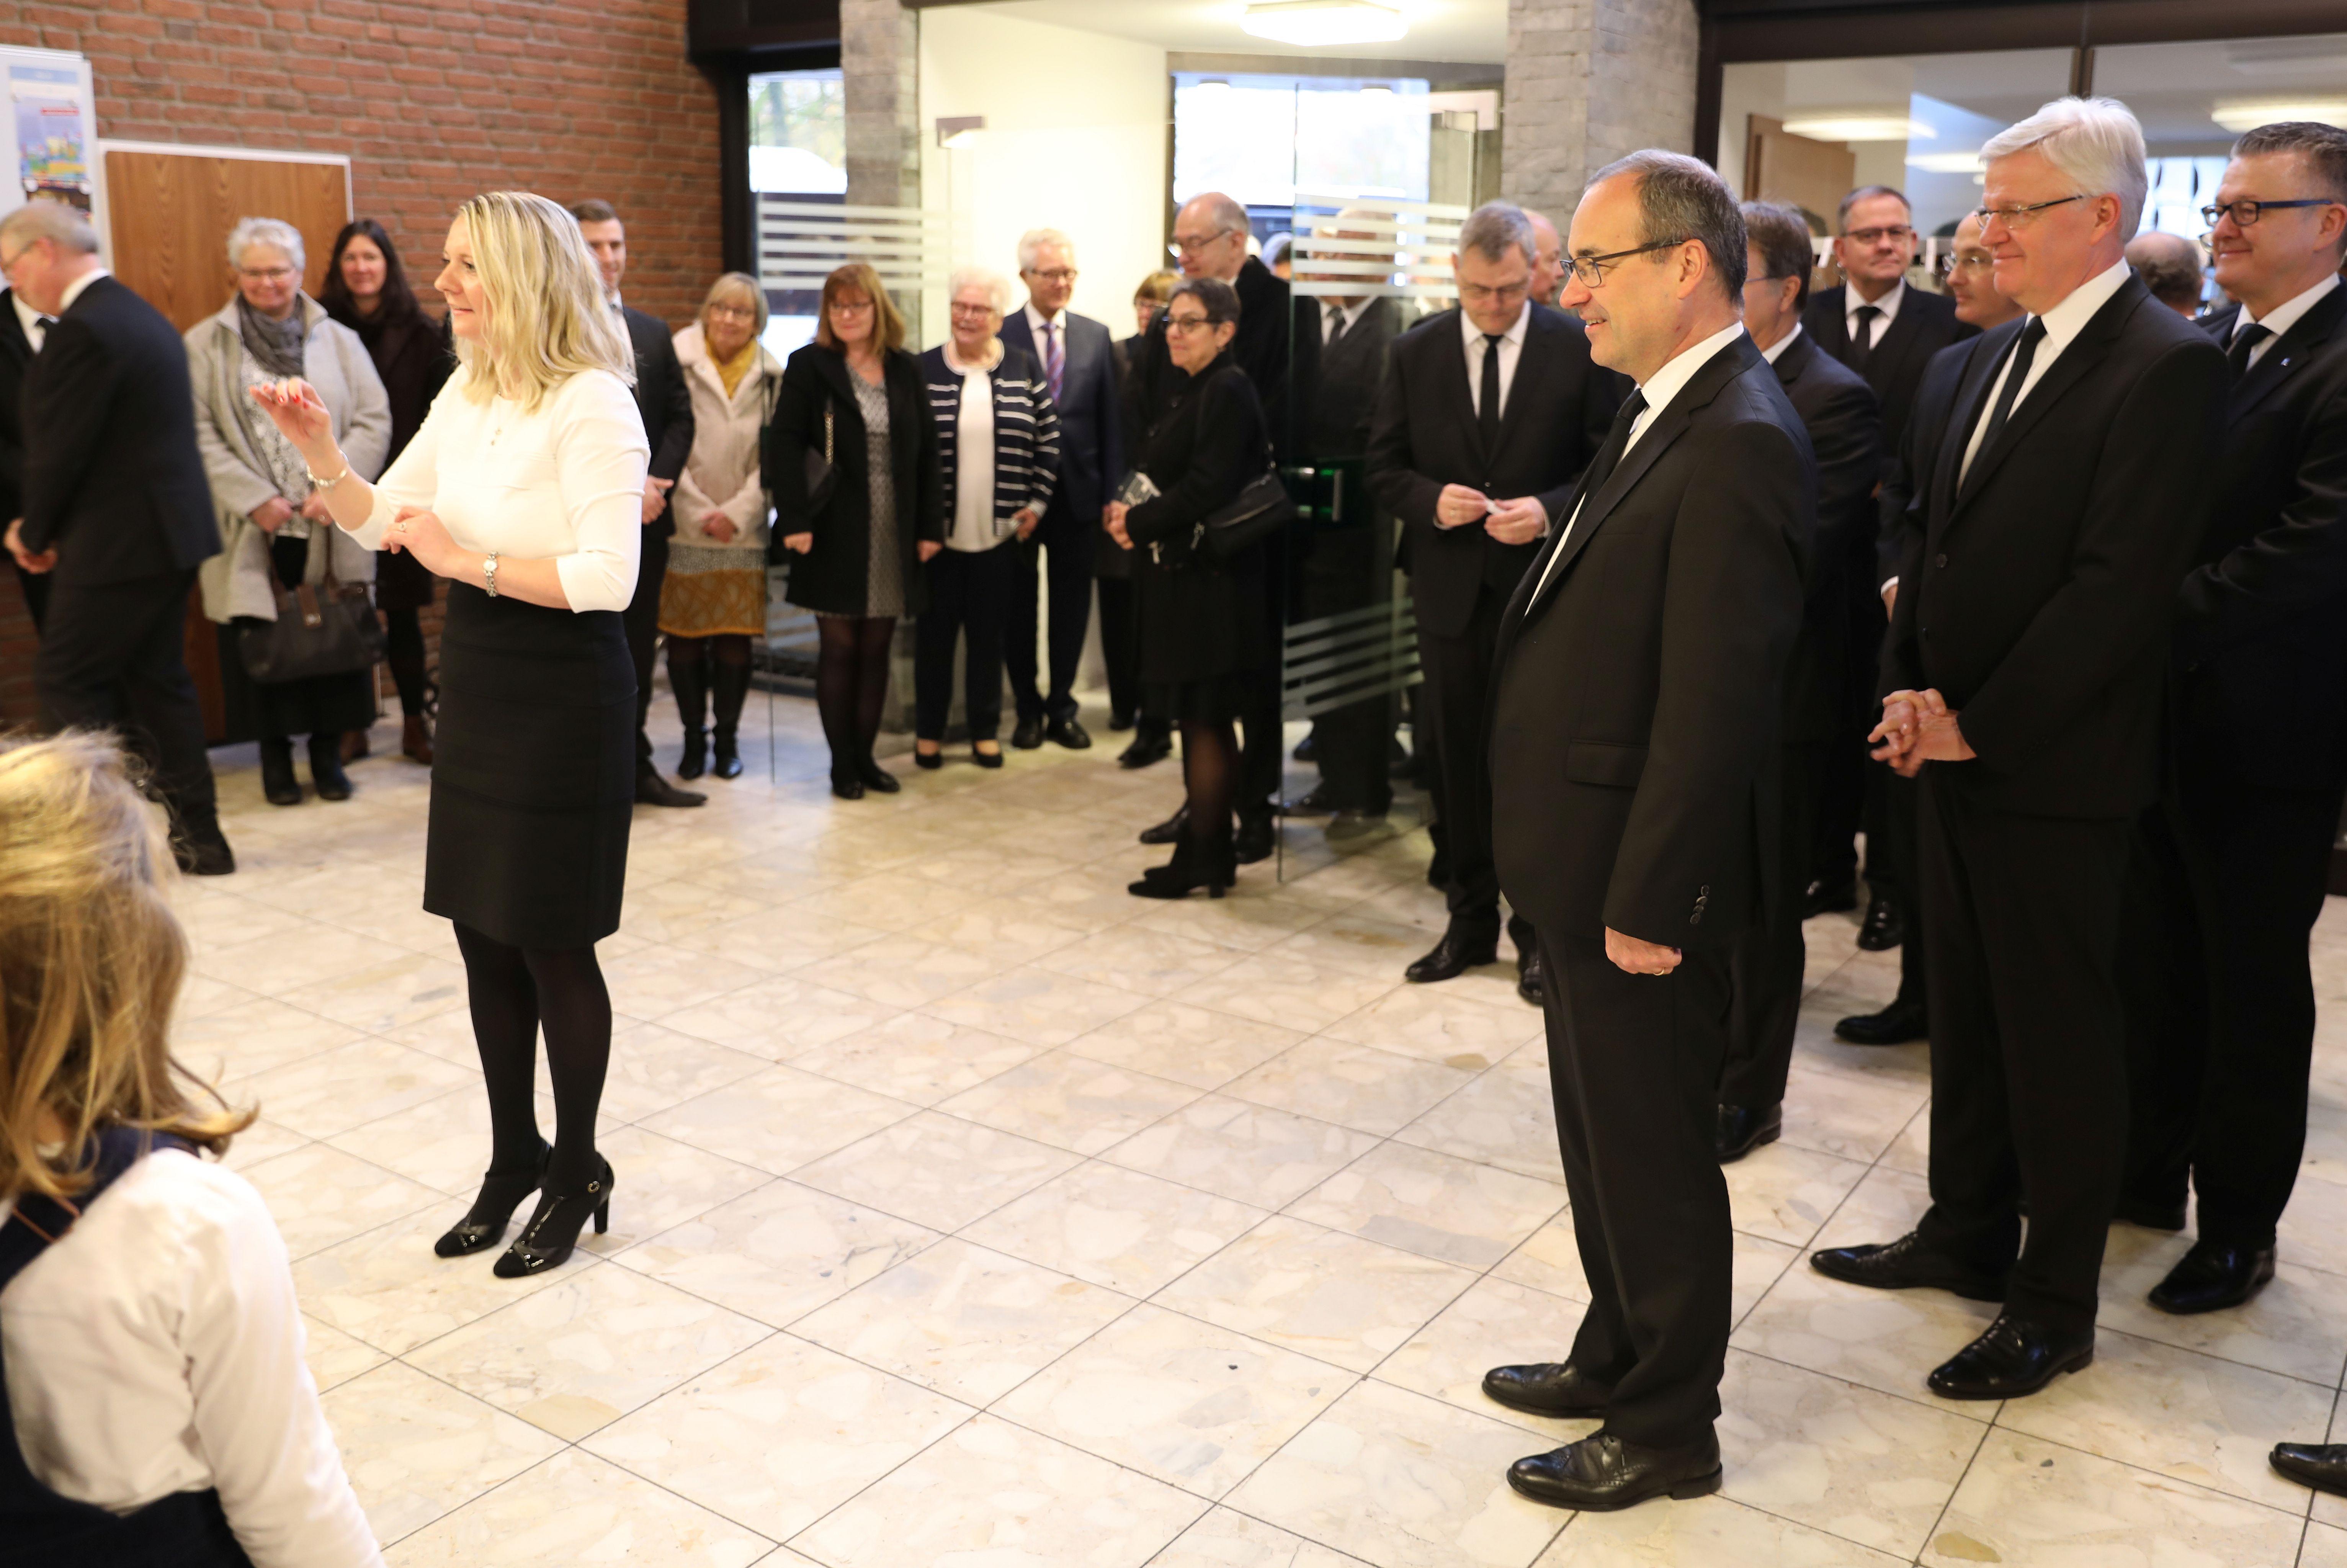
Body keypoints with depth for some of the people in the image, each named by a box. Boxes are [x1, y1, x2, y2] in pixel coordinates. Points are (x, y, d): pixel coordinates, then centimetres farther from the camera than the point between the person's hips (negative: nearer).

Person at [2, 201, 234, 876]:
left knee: (65, 681, 0)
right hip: (169, 531, 10)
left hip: (120, 542, -10)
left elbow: (59, 449, -16)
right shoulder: (141, 316, 14)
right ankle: (197, 836, 18)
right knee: (158, 680, 14)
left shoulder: (80, 331, -17)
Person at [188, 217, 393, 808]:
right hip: (253, 532, -1)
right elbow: (200, 435, -3)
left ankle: (328, 750, 19)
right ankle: (275, 754, 19)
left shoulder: (338, 340, 9)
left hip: (329, 530, 1)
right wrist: (255, 499, -12)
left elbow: (373, 422, 3)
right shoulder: (206, 345, 3)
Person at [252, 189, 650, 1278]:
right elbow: (381, 522, 15)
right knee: (484, 937, 14)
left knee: (552, 944, 4)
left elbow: (608, 577, -23)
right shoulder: (467, 396, 9)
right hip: (478, 685, 8)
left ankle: (576, 1172, 23)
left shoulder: (592, 404, -16)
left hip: (564, 693, -8)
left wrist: (466, 559, -19)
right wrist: (320, 455, -1)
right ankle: (515, 1159, 31)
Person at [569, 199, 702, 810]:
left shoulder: (654, 333, 15)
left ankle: (634, 766, 22)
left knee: (638, 645, 12)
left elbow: (680, 416, 12)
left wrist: (657, 480, -5)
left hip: (646, 516, 6)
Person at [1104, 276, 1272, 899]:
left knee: (1203, 720, -3)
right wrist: (1130, 512, -1)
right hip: (1183, 574, 9)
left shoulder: (1227, 391, -14)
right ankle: (1212, 852, 21)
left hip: (1209, 581, -9)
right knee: (1204, 722, 13)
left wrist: (1138, 522, -12)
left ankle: (1201, 861, 6)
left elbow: (1207, 489, -21)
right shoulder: (1191, 390, 16)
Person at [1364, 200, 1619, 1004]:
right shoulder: (1415, 352, 4)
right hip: (1451, 590, 3)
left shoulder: (1578, 349, -4)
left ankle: (1538, 927, 19)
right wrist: (1431, 500, -13)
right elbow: (1385, 468, 7)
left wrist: (1549, 510, -19)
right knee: (1458, 762, 11)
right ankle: (1471, 922, 26)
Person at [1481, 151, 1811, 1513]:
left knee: (1653, 1154, 7)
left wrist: (1647, 902, -21)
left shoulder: (1738, 443, -22)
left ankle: (1667, 1429, 27)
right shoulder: (1666, 413, 9)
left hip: (1643, 880, -9)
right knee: (1608, 1135, 22)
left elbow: (1713, 704, -24)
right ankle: (1620, 1360, 42)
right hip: (1588, 860, 9)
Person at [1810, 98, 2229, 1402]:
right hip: (1956, 746, 8)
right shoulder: (2000, 354, 12)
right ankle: (1969, 1233, 34)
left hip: (2055, 767, -8)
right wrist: (1913, 691, 1)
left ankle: (2059, 1304, 19)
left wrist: (1976, 725, -17)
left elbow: (2123, 589, -20)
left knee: (2062, 1036, 4)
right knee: (1968, 1010, 18)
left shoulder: (2169, 365, -14)